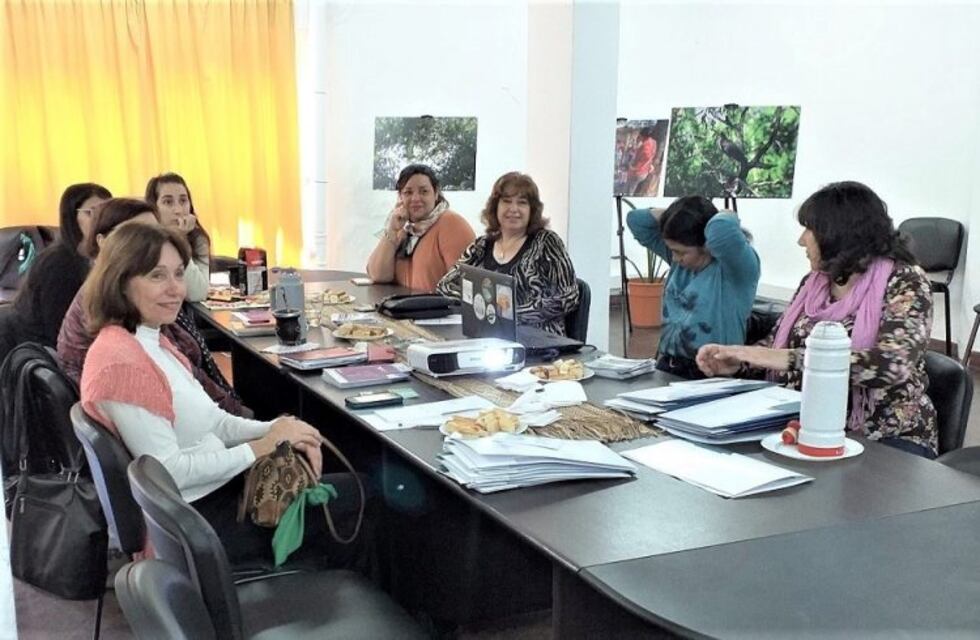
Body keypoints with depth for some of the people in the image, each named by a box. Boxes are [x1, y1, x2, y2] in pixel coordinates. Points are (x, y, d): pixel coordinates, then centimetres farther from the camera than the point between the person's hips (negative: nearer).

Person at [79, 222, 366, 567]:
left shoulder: (152, 342, 8)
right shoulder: (120, 361, -23)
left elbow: (208, 418, 9)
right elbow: (169, 471, -24)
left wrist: (275, 430, -8)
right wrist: (262, 447, -18)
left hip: (215, 485, 9)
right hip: (193, 521, -9)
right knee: (349, 494, 0)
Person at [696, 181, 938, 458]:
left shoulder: (905, 283, -10)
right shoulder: (814, 282, 8)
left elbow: (891, 365, -25)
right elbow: (778, 341, 18)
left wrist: (788, 359, -29)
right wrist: (737, 360, -4)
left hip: (885, 441, -5)